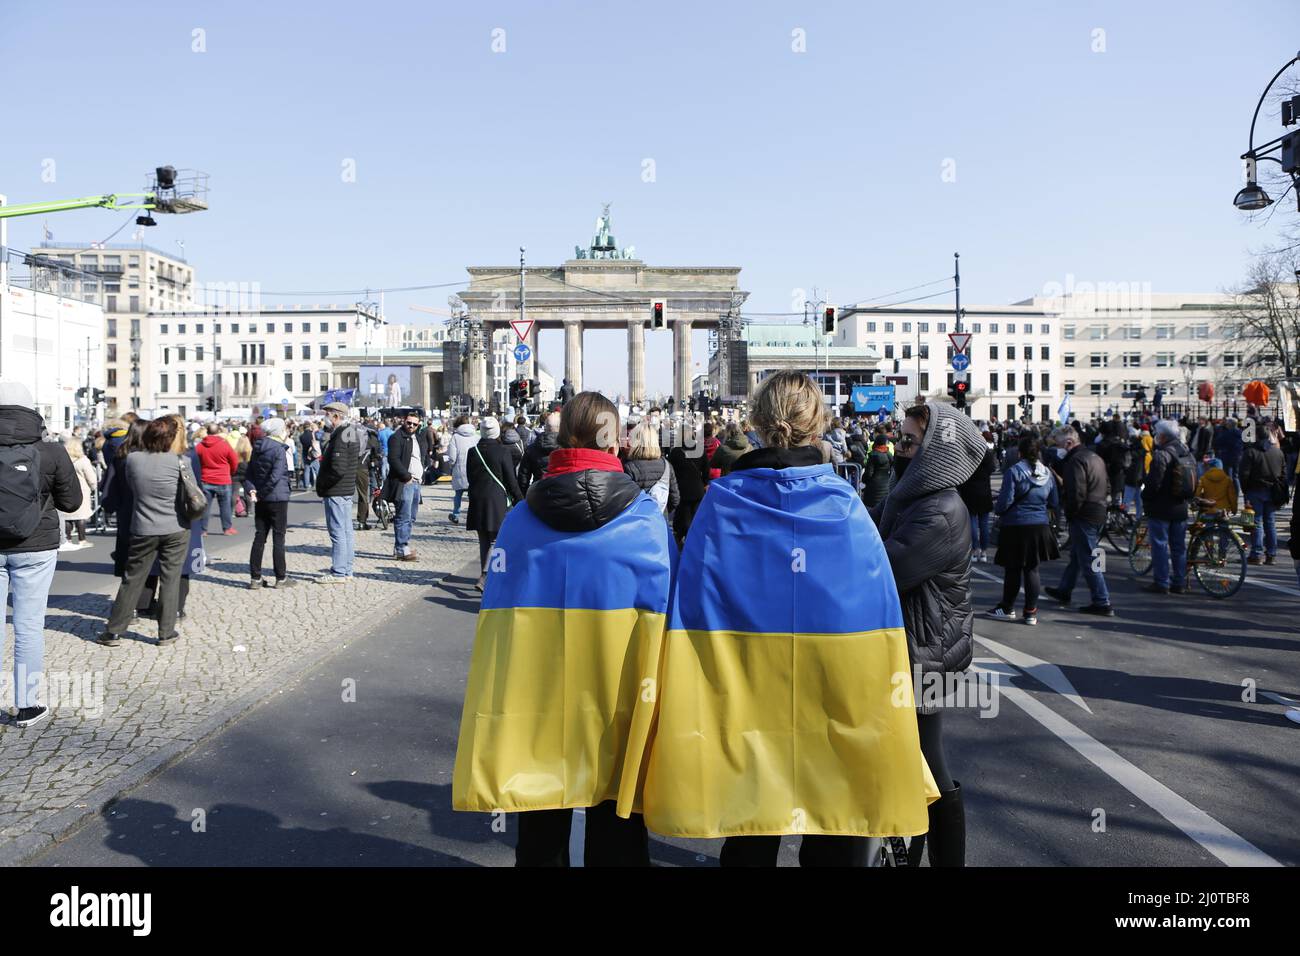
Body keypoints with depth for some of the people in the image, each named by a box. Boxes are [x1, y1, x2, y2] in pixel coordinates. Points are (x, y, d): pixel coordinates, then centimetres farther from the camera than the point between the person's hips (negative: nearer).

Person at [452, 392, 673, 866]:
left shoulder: (521, 518, -4)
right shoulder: (645, 519, -8)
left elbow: (497, 613, -1)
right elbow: (660, 615, -6)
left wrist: (497, 703, 8)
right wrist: (653, 696, 5)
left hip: (534, 701, 2)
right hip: (616, 702, -1)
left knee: (541, 835, 18)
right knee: (616, 834, 14)